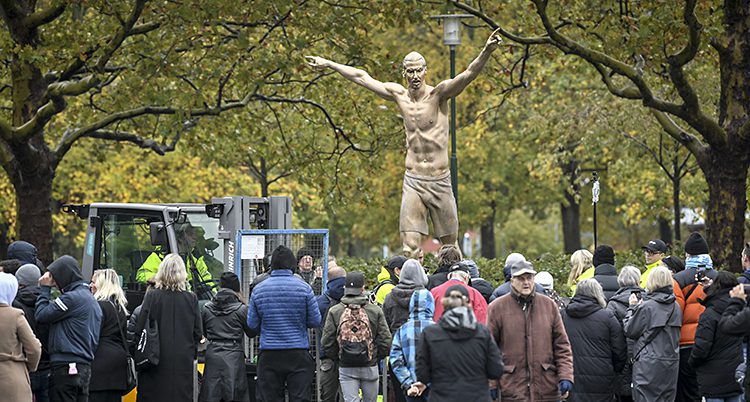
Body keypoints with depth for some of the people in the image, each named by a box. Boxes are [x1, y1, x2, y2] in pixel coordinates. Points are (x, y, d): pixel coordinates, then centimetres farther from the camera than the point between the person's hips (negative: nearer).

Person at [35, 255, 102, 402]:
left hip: (66, 367, -9)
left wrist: (44, 289, 0)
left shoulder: (72, 297, -12)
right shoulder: (91, 299, 17)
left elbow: (41, 315, -10)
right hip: (85, 366, 9)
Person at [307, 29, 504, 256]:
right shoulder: (399, 95, 6)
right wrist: (329, 64, 23)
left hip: (440, 182, -2)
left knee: (449, 246, 8)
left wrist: (487, 52, -39)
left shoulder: (439, 94, -5)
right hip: (413, 182, 2)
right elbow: (361, 77, 16)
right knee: (410, 248, -10)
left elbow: (469, 74, -21)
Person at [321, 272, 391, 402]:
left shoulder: (334, 312, -4)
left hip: (346, 368, 0)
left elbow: (326, 342, -3)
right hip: (370, 367, 0)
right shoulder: (375, 311, -4)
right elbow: (386, 341, -3)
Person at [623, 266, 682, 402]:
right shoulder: (676, 307, 7)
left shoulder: (646, 307, -11)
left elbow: (629, 331, -4)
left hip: (648, 365, -6)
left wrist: (632, 308, 10)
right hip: (671, 364, 6)